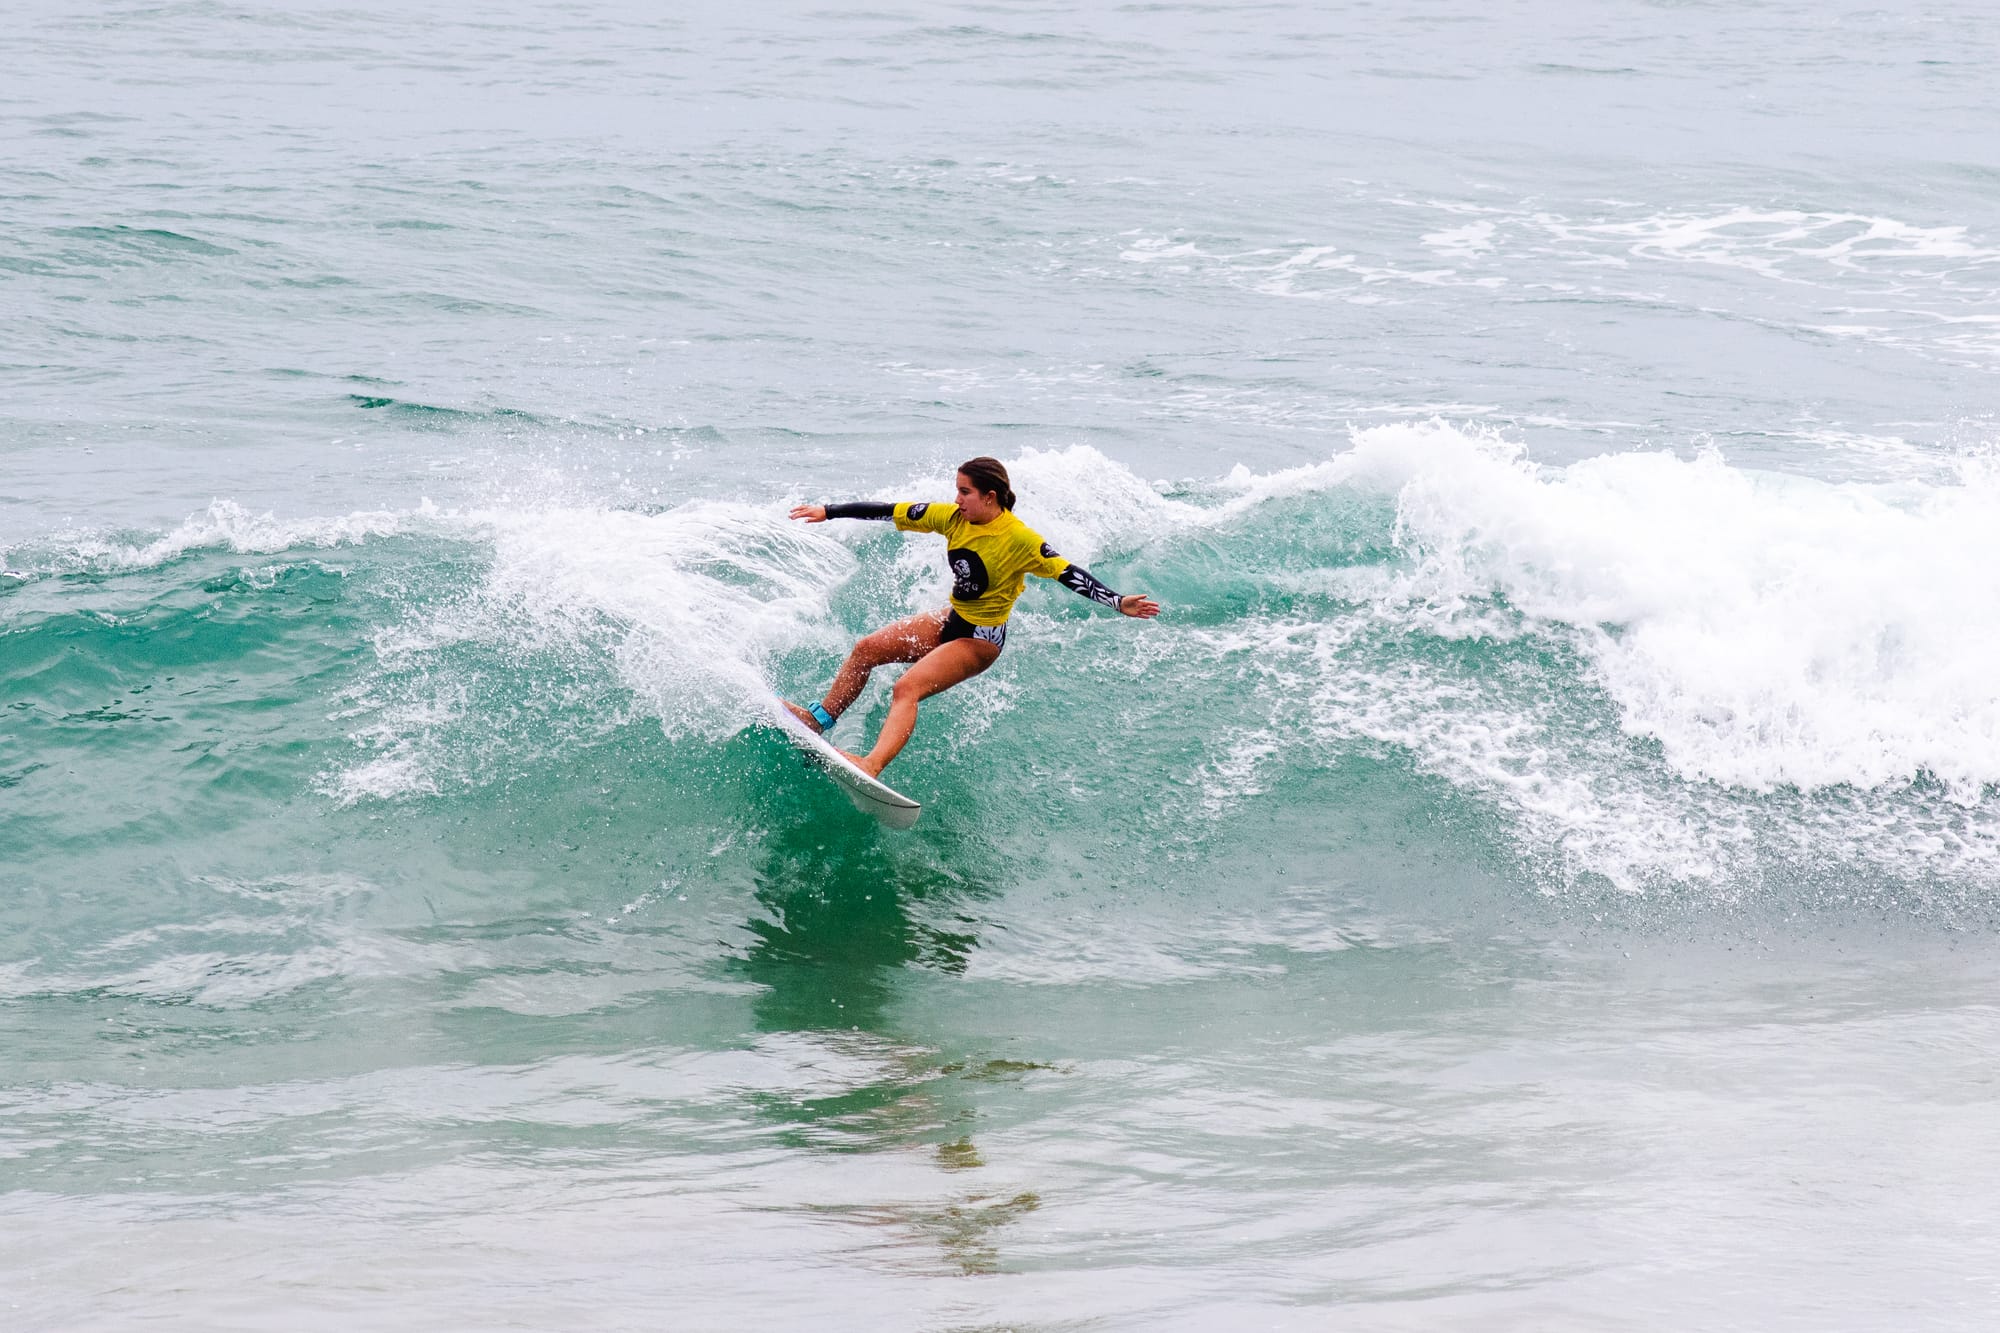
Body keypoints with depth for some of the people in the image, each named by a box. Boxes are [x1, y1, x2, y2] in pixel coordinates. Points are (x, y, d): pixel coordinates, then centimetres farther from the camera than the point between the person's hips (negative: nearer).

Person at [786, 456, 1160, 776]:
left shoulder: (1018, 539, -24)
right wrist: (828, 513, 4)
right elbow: (890, 512, -1)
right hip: (952, 619, 8)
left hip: (981, 638, -8)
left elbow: (1068, 574, -26)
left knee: (906, 690, -25)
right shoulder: (954, 518, -6)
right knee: (866, 650, 4)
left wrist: (1119, 603, -38)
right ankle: (820, 718, 19)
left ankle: (873, 765, -38)